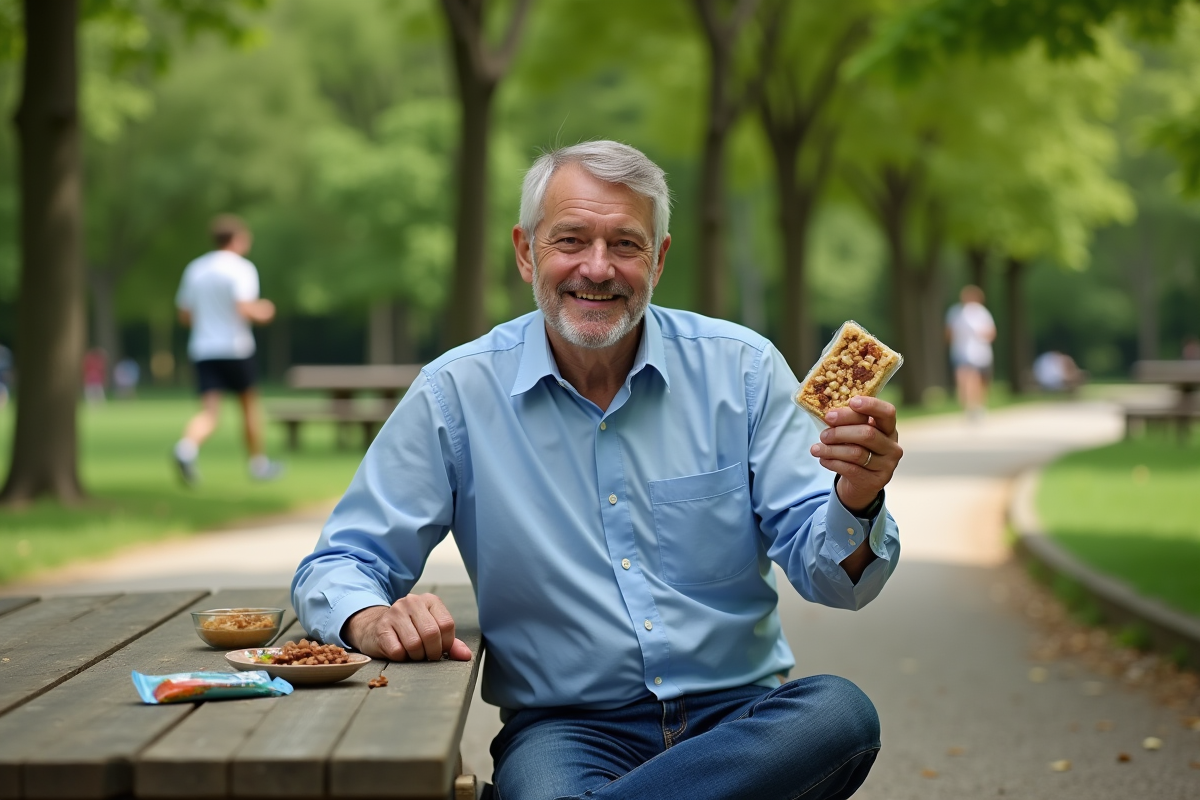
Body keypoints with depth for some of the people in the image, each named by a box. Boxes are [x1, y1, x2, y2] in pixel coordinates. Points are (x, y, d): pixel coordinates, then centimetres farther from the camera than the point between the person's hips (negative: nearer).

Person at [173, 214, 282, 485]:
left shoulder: (195, 268, 12)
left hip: (202, 350, 4)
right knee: (249, 403, 14)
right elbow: (244, 308, -22)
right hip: (234, 348, -4)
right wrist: (261, 312, -1)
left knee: (209, 411, -3)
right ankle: (259, 463, 24)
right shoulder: (241, 269, -8)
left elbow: (185, 315, 15)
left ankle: (187, 448, -32)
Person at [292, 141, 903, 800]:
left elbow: (829, 576, 0)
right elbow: (339, 566, 3)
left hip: (742, 715, 5)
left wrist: (854, 501, -24)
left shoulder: (741, 368, 2)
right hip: (565, 726, -4)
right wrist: (373, 622, -22)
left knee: (841, 711, -31)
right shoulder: (456, 394, 0)